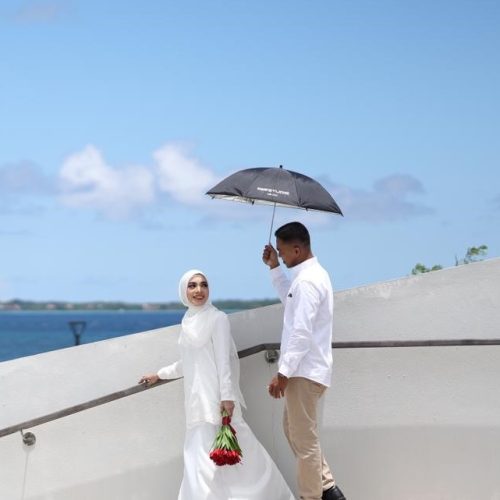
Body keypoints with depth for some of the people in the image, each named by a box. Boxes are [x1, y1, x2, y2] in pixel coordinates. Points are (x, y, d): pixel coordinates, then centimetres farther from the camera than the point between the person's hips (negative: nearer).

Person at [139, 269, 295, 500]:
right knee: (200, 451, 4)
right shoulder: (188, 322, 15)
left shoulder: (217, 318, -6)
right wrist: (160, 375, 35)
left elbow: (224, 360, -12)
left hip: (216, 395, -7)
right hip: (197, 397, 7)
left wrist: (227, 396, -18)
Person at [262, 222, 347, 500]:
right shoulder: (312, 274, 12)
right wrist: (275, 268, 23)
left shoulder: (307, 281, -20)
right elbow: (291, 299, 32)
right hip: (306, 369, 11)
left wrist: (283, 373, -22)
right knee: (294, 431, 19)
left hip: (304, 371, -11)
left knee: (305, 440, -2)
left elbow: (301, 333, -24)